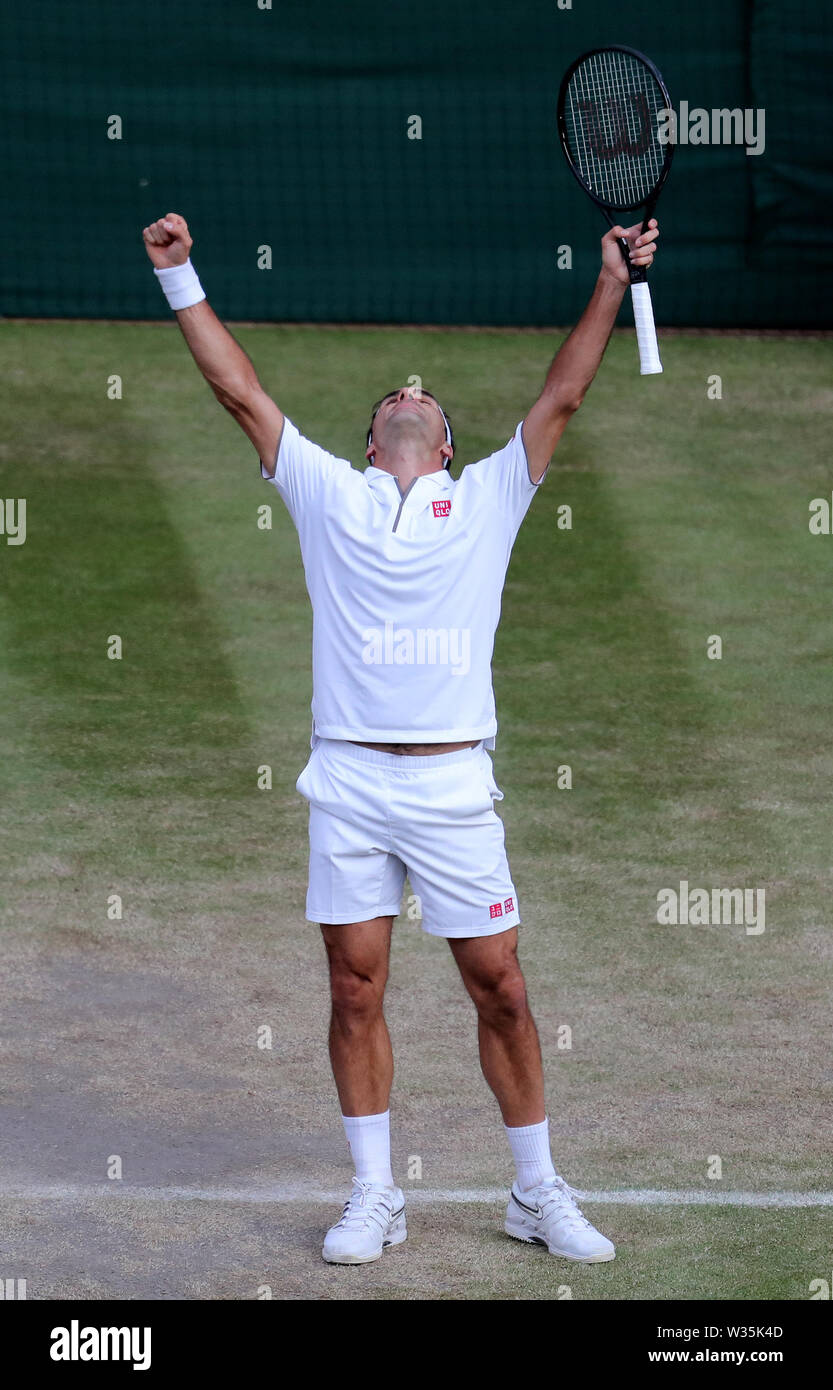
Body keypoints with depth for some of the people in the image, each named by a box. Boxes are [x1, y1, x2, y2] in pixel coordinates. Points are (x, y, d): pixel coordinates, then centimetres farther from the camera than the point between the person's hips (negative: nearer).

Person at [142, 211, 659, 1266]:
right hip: (348, 779, 1)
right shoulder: (329, 495, 11)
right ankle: (373, 1197, 12)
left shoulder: (487, 500, 10)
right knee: (356, 989, 3)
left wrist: (612, 286, -4)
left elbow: (559, 399, 4)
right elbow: (241, 392, 9)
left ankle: (538, 1192, 11)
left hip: (452, 782, -1)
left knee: (499, 986, 0)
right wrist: (181, 279, 5)